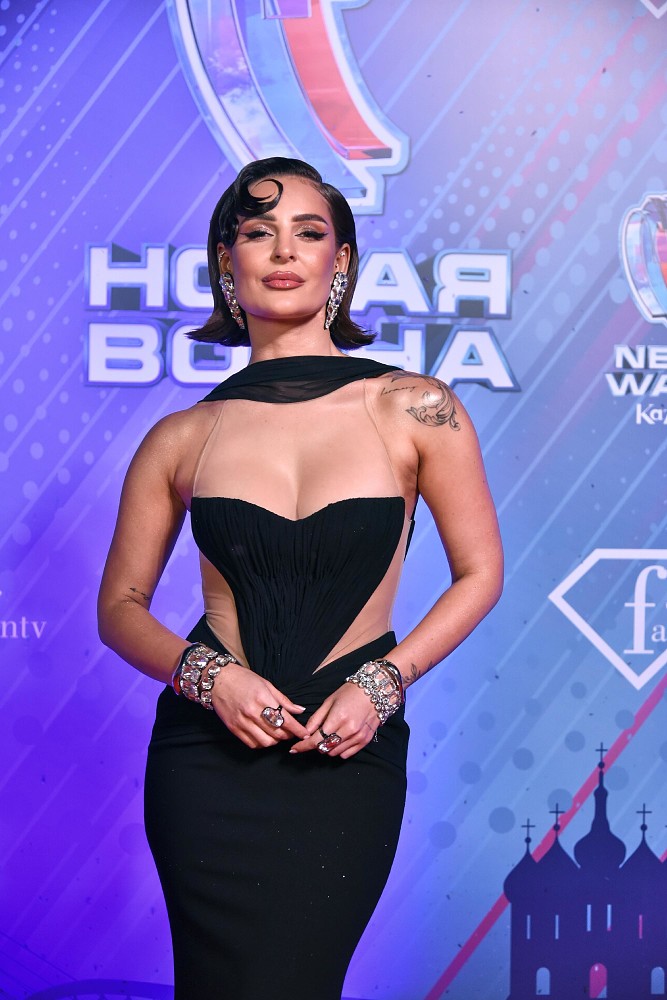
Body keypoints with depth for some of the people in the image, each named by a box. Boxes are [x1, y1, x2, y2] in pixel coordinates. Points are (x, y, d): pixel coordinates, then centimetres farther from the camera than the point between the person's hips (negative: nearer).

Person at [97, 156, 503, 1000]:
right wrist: (206, 675, -10)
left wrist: (382, 682, -9)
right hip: (209, 750, 1)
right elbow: (122, 606, 8)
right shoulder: (181, 439, 1)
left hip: (348, 754, -1)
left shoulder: (413, 410, -3)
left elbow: (479, 574, 3)